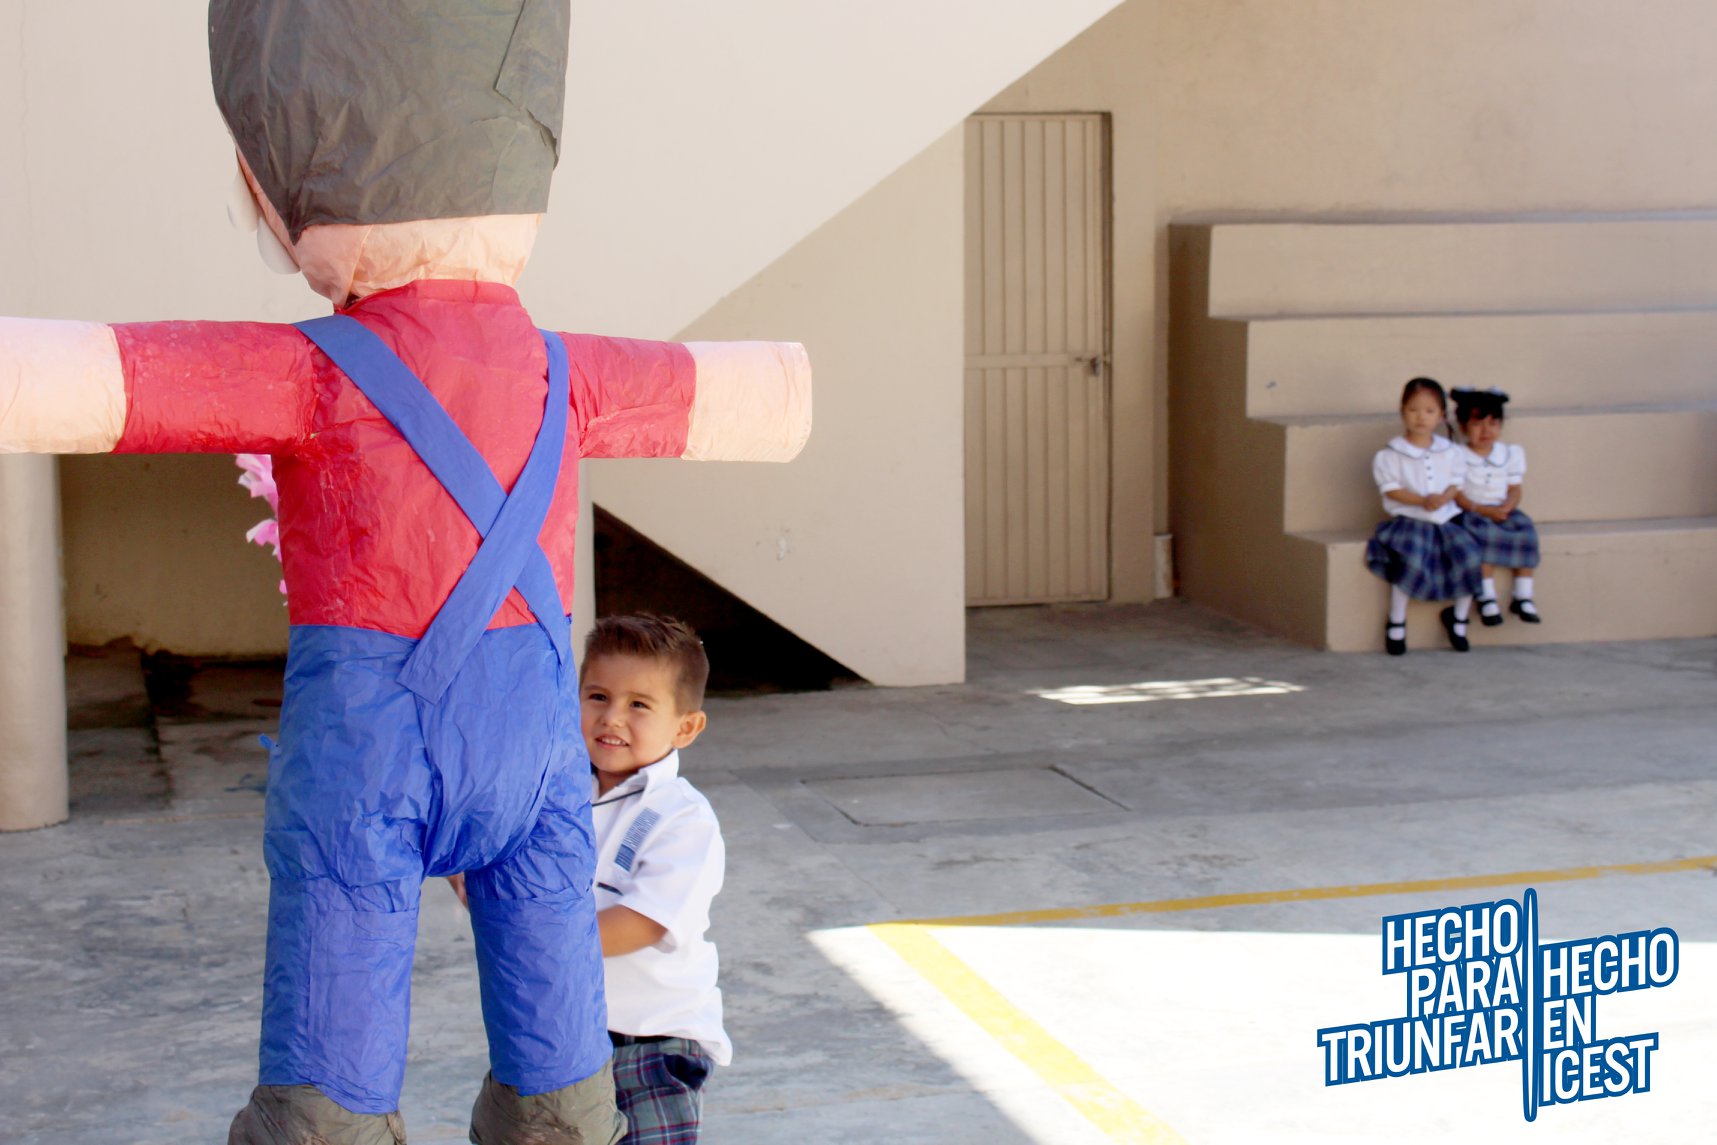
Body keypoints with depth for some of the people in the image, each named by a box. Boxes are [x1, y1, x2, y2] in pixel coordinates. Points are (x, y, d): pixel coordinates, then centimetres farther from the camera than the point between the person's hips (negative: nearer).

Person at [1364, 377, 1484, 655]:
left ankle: (1458, 617, 7)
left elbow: (1456, 483, 7)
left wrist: (1444, 497, -15)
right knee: (1410, 561, -30)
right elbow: (1391, 489, -8)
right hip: (1409, 520, -4)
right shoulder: (1390, 455, -2)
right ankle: (1396, 622, -9)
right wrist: (1422, 501, -20)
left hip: (1446, 519, 4)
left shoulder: (1449, 452, 9)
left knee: (1469, 556, -17)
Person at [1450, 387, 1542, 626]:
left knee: (1525, 528, -22)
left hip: (1503, 510, 4)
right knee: (1482, 531, -33)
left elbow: (1514, 489, 5)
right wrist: (1482, 509, -21)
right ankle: (1487, 597, -28)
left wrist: (1506, 508, -16)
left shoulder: (1511, 454, 7)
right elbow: (1456, 494, -10)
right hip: (1471, 511, -4)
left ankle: (1523, 596, -15)